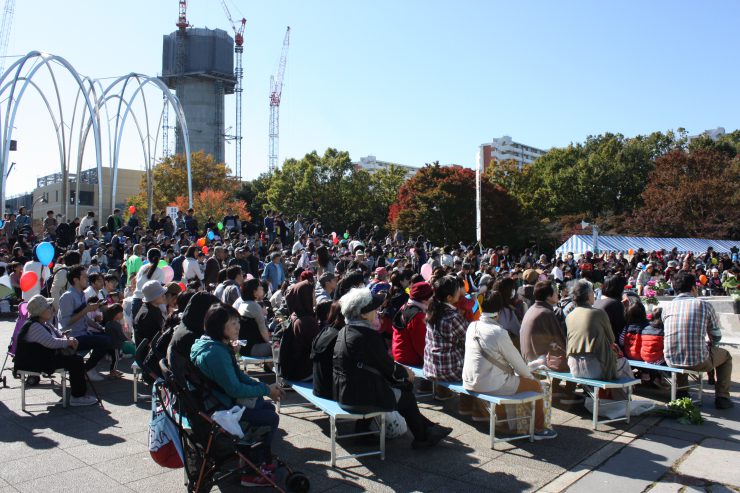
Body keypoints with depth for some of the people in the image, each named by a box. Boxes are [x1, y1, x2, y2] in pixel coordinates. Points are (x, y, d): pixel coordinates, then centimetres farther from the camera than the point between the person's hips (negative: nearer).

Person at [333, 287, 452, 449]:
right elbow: (388, 367, -13)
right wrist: (406, 372, 7)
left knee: (403, 386, 19)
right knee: (407, 397, 12)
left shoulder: (344, 332, 6)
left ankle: (427, 427, 29)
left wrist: (401, 371, 11)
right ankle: (422, 438, 32)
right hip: (361, 397, -9)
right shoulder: (368, 335, -22)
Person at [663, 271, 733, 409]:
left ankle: (682, 392, 39)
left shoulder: (667, 307, 5)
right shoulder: (704, 305, -3)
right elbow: (716, 337, 6)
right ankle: (721, 398, 28)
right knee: (726, 355, 29)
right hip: (698, 362, -3)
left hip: (671, 361, 3)